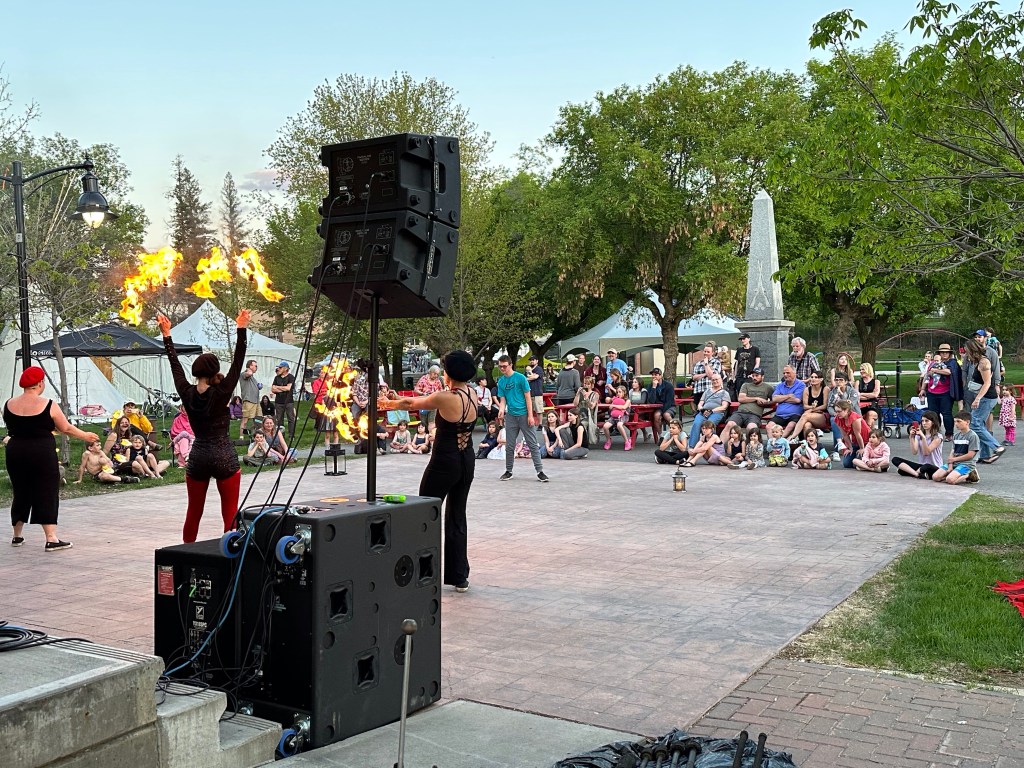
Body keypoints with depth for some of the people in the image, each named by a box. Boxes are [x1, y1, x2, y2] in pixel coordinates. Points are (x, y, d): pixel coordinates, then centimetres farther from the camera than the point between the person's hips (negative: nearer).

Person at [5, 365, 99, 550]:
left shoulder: (9, 405, 2)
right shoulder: (48, 406, -10)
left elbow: (11, 427, 18)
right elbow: (66, 429, -2)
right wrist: (85, 436, 15)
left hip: (15, 452, 5)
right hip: (42, 453, -5)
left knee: (20, 493, 17)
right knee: (47, 495, 0)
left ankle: (17, 536, 27)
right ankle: (51, 539, -3)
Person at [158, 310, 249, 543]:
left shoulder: (187, 394, -1)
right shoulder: (221, 393, -11)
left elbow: (175, 366, 10)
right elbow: (237, 363, -10)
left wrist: (166, 335, 18)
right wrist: (241, 330, -9)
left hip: (197, 458, 4)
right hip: (225, 457, -4)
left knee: (193, 513, 14)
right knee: (230, 514, 1)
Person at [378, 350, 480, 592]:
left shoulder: (444, 398, -19)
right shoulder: (472, 394, 1)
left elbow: (411, 403, -3)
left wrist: (387, 404, 16)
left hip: (444, 463, -7)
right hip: (467, 462, 7)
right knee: (457, 517, 13)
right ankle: (459, 577, 16)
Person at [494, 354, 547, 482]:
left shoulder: (520, 378, -7)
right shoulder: (501, 381, 6)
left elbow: (528, 397, -7)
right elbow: (502, 399, 8)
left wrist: (530, 415, -11)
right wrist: (501, 409, -15)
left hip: (524, 414, -4)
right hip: (510, 416, 4)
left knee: (533, 444, -3)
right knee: (510, 445, 9)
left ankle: (540, 471, -1)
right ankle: (508, 471, 20)